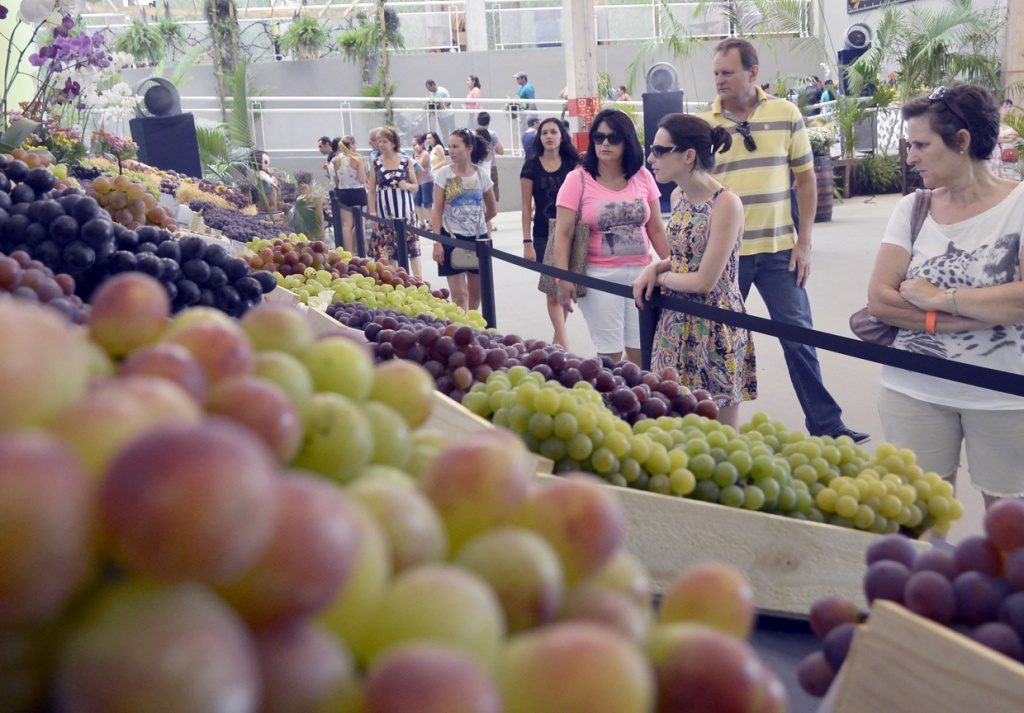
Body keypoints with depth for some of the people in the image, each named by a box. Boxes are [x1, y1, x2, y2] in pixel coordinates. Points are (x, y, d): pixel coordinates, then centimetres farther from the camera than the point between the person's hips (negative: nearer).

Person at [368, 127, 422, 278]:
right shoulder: (376, 163, 2)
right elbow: (372, 191, 3)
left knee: (412, 247, -2)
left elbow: (416, 187, 7)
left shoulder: (406, 161, 1)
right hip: (385, 212, 1)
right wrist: (373, 214, -4)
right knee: (388, 251, 5)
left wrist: (407, 185, -15)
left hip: (405, 210, -1)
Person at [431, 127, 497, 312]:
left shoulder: (482, 175, 2)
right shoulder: (444, 174, -3)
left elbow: (492, 210, 14)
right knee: (459, 295, -7)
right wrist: (437, 242, -13)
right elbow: (437, 211, -6)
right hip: (452, 239, -3)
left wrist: (475, 223, 13)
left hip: (478, 238, 3)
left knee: (476, 294, 11)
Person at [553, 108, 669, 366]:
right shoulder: (578, 180, -5)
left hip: (640, 273, 3)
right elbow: (563, 234, -7)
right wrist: (564, 279, -15)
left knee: (642, 352, 5)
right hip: (599, 276, -3)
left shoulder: (642, 177, 5)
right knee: (610, 353, 0)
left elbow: (656, 228, 10)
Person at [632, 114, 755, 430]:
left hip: (714, 328, -7)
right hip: (676, 322, 7)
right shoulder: (678, 196, 6)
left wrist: (659, 276, -4)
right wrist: (653, 268, 0)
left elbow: (704, 281, -19)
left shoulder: (726, 204, -17)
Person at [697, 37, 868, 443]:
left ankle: (826, 424, 13)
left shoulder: (785, 114, 1)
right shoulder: (702, 124, -1)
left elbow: (805, 178, 5)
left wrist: (804, 242, -1)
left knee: (798, 334, 2)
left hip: (778, 250, 0)